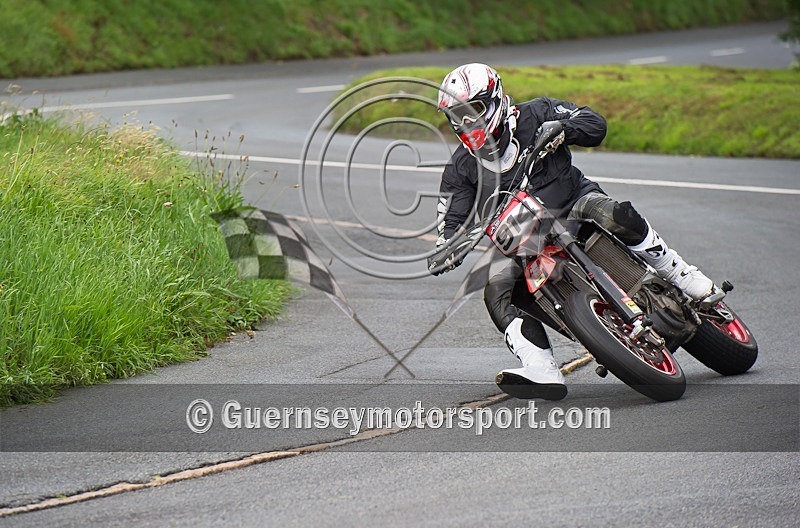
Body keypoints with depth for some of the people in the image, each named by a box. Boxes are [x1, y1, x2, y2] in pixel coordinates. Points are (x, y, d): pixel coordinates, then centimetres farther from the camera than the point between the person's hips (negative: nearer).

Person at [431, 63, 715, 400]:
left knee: (609, 213, -35)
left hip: (573, 207, -3)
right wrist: (445, 249, -19)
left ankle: (681, 275, -21)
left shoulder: (532, 116, -2)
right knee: (497, 290, -24)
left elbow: (594, 124, -8)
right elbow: (453, 220, 2)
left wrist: (564, 127, -29)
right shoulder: (460, 168, 5)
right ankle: (543, 374, -31)